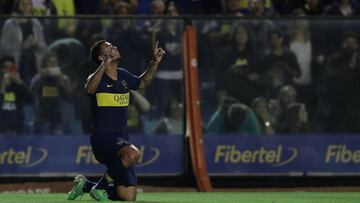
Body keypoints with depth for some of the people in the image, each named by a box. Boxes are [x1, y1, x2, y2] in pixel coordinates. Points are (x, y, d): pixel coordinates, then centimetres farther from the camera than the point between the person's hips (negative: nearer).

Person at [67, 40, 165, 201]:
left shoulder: (123, 76, 12)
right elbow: (89, 88, -34)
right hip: (103, 138, -7)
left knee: (129, 198, 3)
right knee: (133, 153, -39)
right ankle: (101, 186, -16)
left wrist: (155, 62, 20)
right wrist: (105, 65, -45)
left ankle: (86, 186, 26)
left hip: (121, 141, 7)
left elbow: (143, 82, 33)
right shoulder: (98, 77, -9)